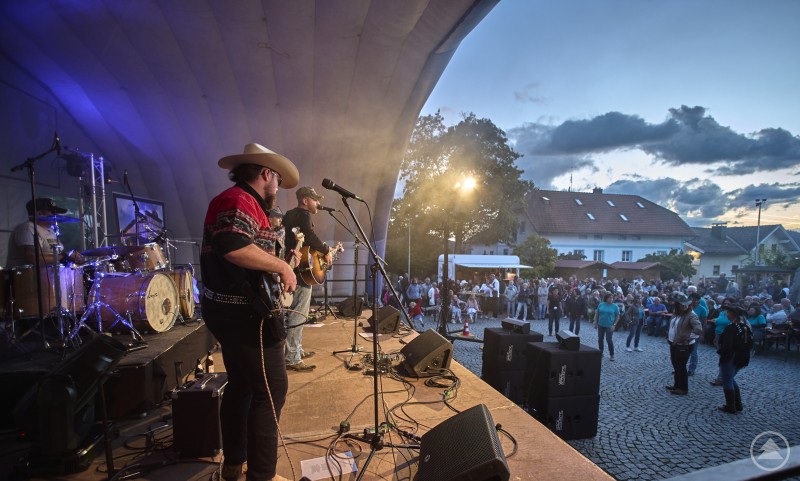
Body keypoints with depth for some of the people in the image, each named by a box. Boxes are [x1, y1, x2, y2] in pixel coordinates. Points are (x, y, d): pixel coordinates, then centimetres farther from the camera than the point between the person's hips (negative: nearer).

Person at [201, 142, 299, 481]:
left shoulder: (244, 202, 18)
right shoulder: (240, 200, -16)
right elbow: (231, 247, -34)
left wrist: (281, 267, 19)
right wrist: (281, 265, -24)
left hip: (231, 310, 11)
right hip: (243, 313, -11)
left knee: (241, 386, 20)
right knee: (271, 389, -2)